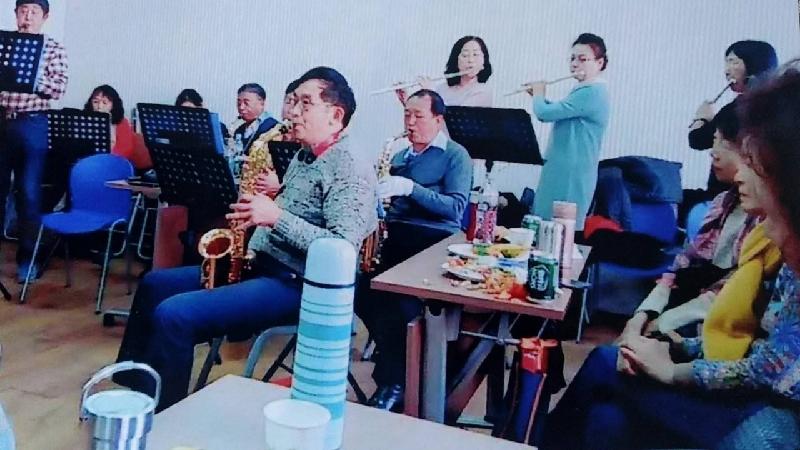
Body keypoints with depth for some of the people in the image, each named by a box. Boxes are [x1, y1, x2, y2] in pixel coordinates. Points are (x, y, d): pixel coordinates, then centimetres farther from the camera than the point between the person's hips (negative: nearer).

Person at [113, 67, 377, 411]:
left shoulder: (352, 172, -14)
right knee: (154, 285, 14)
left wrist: (277, 217, -26)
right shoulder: (304, 158, 16)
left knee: (173, 314, -23)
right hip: (259, 265, 10)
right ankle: (133, 384, 24)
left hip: (297, 286, -10)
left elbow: (343, 250, -26)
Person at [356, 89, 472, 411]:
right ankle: (397, 356, 2)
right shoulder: (400, 156, 22)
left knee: (397, 304, -29)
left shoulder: (456, 155, 2)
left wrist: (411, 188, -19)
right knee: (358, 290, -19)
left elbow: (455, 208, -11)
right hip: (394, 237, 6)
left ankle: (393, 384, -12)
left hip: (431, 242, -6)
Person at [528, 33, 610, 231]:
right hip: (563, 171, 10)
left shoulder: (592, 92, -20)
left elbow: (544, 113, -24)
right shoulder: (585, 90, 14)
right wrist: (539, 96, 15)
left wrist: (538, 94, -3)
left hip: (572, 175, -10)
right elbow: (558, 112, 29)